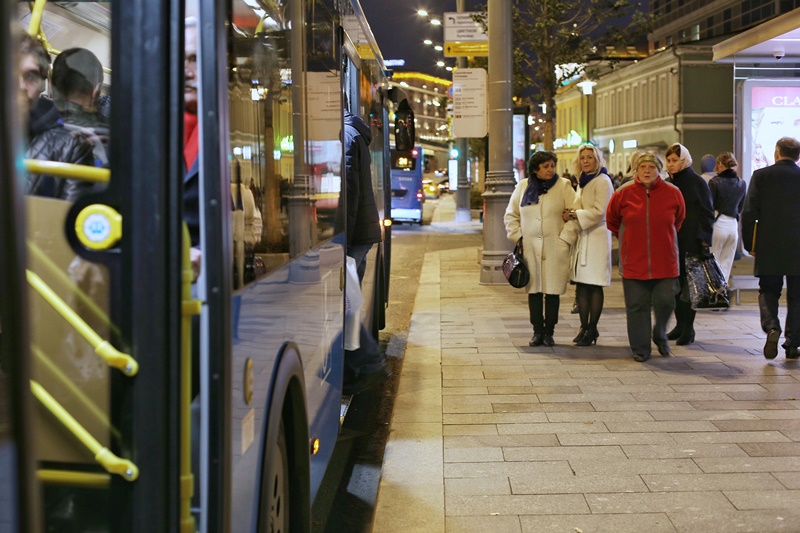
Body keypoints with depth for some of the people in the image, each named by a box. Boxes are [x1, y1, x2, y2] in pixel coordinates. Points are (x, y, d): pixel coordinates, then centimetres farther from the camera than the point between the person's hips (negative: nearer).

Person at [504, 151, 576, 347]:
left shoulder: (564, 186, 2)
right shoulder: (522, 187, 9)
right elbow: (511, 215, 16)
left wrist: (564, 238, -7)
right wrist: (517, 236, 5)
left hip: (555, 248, -2)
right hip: (530, 248, 2)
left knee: (552, 290, 0)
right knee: (534, 290, 3)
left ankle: (549, 332, 10)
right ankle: (537, 332, 11)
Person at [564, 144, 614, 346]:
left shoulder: (603, 181, -7)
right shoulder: (583, 182, 19)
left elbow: (599, 212, -15)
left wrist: (574, 214, -11)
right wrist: (569, 212, 8)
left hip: (597, 237, -8)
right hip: (582, 238, 8)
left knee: (594, 286, -5)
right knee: (581, 285, 6)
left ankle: (592, 329, 1)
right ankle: (584, 327, 12)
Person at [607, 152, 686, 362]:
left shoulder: (672, 193, -1)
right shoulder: (623, 194, -2)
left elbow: (679, 219, 17)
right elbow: (612, 221, 15)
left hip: (665, 262, 0)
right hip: (634, 262, 0)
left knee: (665, 302, -1)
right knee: (637, 306, 3)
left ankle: (660, 336, 28)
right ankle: (640, 349, 14)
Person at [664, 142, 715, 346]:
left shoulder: (697, 183, -5)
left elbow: (707, 213, -7)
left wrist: (704, 242, -13)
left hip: (691, 243, -6)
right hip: (672, 241, 6)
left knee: (689, 285, -3)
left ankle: (688, 328, 3)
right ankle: (680, 324, 16)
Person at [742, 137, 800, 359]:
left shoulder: (761, 175, -3)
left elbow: (749, 212, -5)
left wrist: (749, 244, 4)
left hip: (768, 249, -1)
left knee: (768, 291, 13)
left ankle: (771, 327, -13)